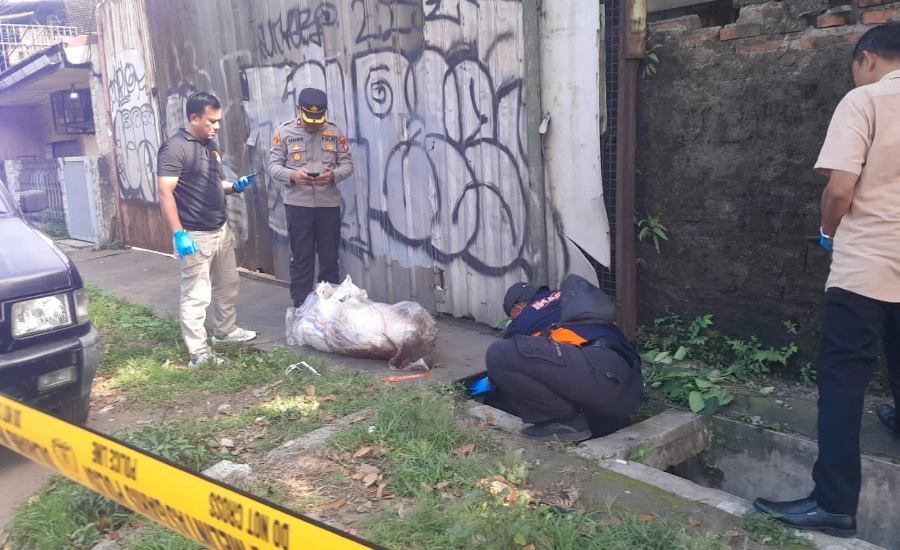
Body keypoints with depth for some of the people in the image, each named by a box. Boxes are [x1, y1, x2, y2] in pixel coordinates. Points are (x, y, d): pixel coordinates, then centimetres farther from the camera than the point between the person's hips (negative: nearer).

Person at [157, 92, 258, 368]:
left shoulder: (211, 146, 13)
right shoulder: (175, 148, -14)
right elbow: (165, 193, -20)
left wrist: (235, 186, 2)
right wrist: (178, 234, -26)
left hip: (220, 230, 9)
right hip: (195, 236, -9)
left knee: (228, 284, 20)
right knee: (196, 295, -4)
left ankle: (225, 330, 38)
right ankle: (198, 353, 2)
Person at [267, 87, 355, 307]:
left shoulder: (335, 133, 4)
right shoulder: (283, 132, 1)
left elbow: (347, 164, 4)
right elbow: (273, 166, -1)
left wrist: (334, 174, -18)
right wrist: (292, 175, -21)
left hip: (329, 204, 2)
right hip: (297, 205, -1)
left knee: (330, 258, 9)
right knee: (301, 258, 5)